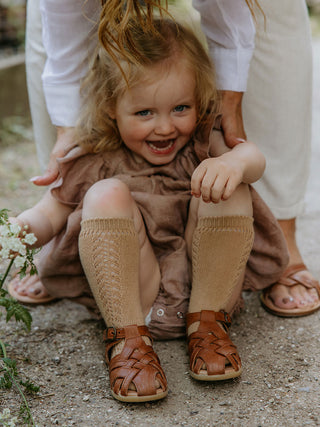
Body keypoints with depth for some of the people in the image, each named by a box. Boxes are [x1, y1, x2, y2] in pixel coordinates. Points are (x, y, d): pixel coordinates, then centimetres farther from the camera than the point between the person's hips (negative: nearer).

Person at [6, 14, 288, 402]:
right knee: (107, 194, -25)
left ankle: (208, 323, -13)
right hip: (129, 292, -1)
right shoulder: (96, 161, -2)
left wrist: (234, 161, -46)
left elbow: (254, 158, -20)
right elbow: (50, 212, -3)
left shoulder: (200, 144, -1)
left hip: (207, 282, 1)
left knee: (229, 189, -22)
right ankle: (127, 336, -23)